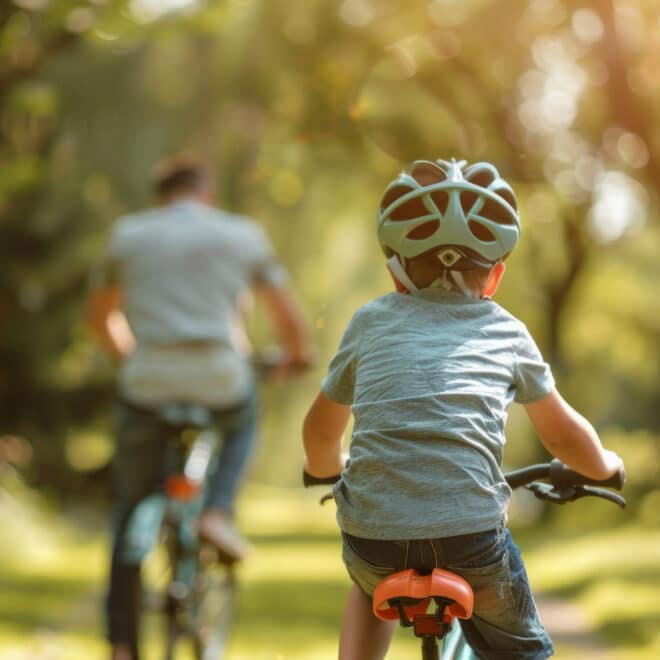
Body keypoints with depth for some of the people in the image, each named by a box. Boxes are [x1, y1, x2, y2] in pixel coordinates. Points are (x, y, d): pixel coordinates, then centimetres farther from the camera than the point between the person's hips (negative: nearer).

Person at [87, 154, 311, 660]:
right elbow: (287, 315, 15)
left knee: (132, 513, 15)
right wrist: (297, 354, 36)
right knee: (241, 426, 36)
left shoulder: (130, 233, 14)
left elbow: (100, 314, 26)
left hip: (148, 385, 1)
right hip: (220, 383, -1)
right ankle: (220, 512, 10)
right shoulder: (242, 234, 10)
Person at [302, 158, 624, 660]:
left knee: (373, 588, 37)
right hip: (473, 535, -1)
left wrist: (326, 469, 51)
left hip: (373, 535, 2)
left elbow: (320, 432, 28)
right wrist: (606, 465, 50)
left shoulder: (371, 322, 17)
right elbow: (564, 435, 28)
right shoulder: (507, 332, 16)